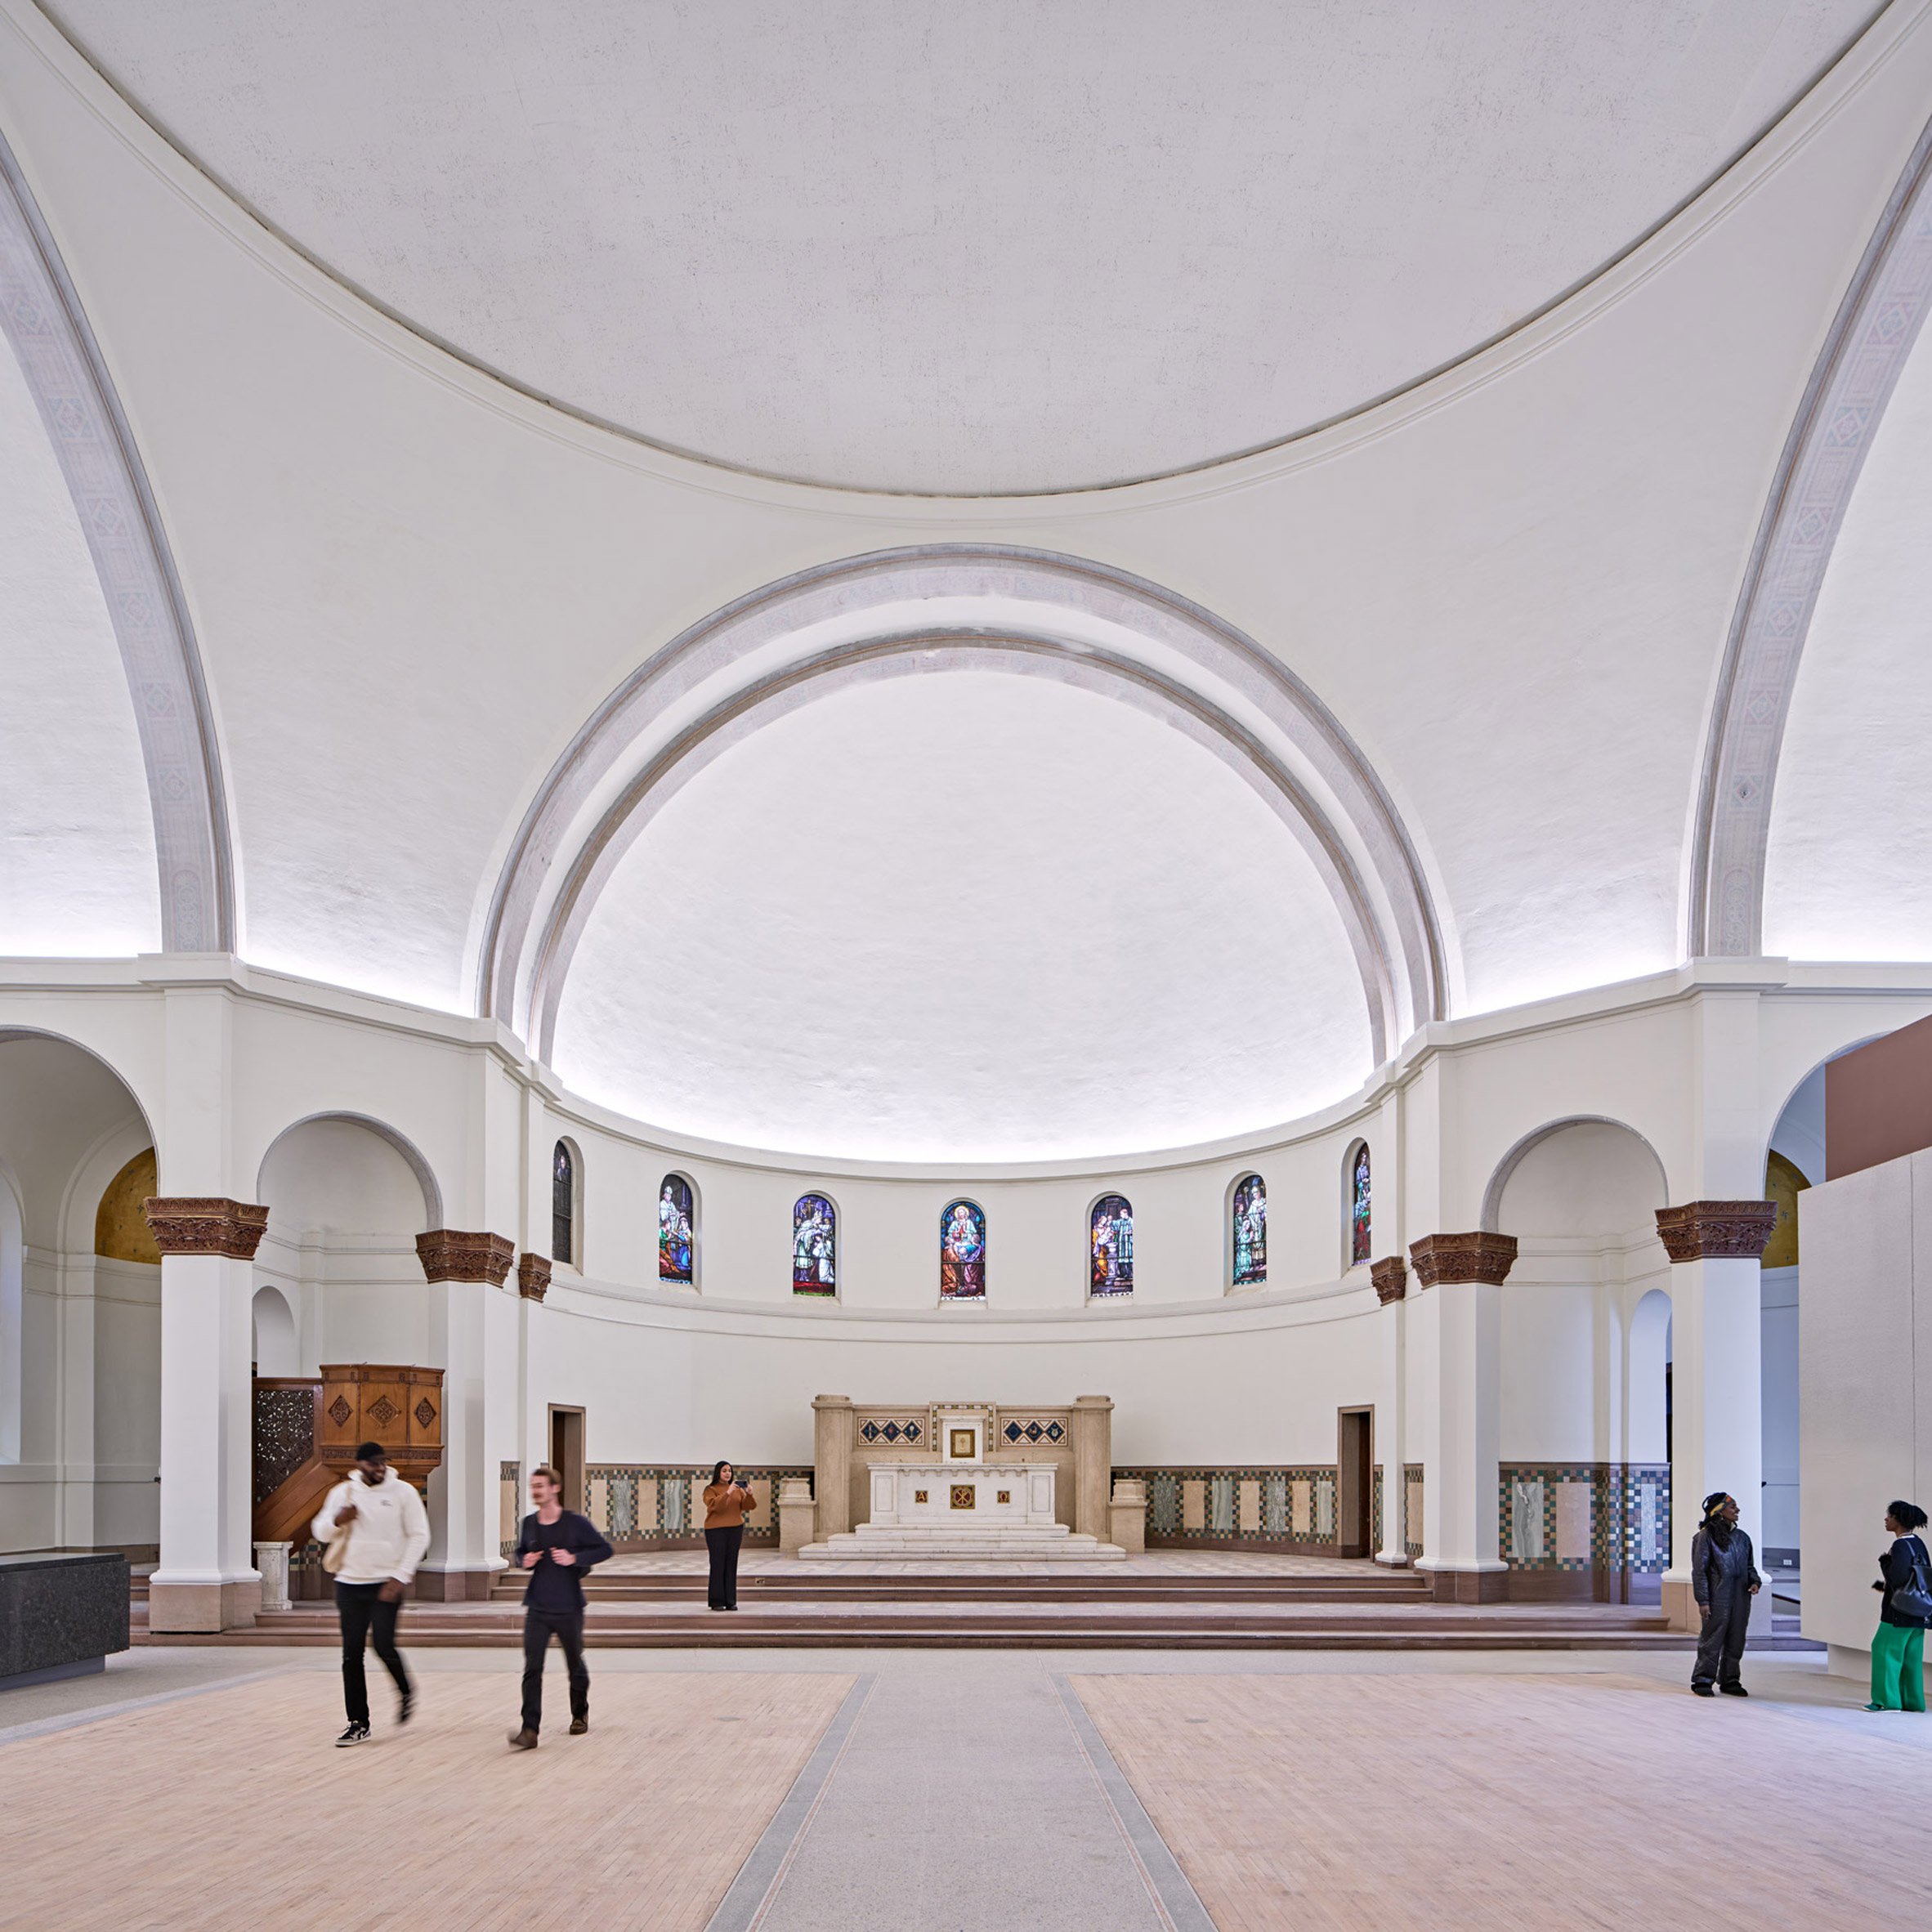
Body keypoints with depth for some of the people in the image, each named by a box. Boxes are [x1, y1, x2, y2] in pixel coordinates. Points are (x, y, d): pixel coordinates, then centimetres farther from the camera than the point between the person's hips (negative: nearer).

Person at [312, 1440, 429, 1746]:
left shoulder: (403, 1492, -2)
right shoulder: (343, 1493, 6)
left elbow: (419, 1536, -2)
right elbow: (320, 1531, 10)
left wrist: (400, 1577, -10)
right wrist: (337, 1521, -14)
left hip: (386, 1583, -3)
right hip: (349, 1583, 3)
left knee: (384, 1646, -13)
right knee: (352, 1654, 2)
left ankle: (406, 1692, 19)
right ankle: (358, 1724, 9)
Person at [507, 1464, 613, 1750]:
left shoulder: (576, 1523, -9)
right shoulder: (529, 1524, 3)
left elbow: (604, 1549, -3)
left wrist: (574, 1558, -17)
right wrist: (524, 1562, -3)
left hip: (569, 1608, -2)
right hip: (537, 1609, 2)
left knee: (575, 1664, 14)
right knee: (532, 1668, -11)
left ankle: (580, 1715, 38)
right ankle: (530, 1730, -14)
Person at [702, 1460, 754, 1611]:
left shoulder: (738, 1489, 11)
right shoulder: (711, 1490, -3)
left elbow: (746, 1506, 3)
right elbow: (715, 1505, -19)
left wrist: (749, 1495, -16)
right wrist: (727, 1493, -29)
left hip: (735, 1529, 4)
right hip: (716, 1530, -4)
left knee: (731, 1565, 4)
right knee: (718, 1565, -4)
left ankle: (730, 1601, 8)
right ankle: (716, 1601, 1)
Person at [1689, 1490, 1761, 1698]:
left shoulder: (1742, 1537, 13)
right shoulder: (1706, 1537, -6)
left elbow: (1749, 1566, 21)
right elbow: (1699, 1570, -8)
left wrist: (1755, 1581, 0)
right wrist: (1703, 1600, -12)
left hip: (1741, 1599, 6)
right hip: (1718, 1598, -6)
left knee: (1736, 1641, 10)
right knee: (1712, 1639, -4)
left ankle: (1730, 1681, 21)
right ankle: (1703, 1681, 4)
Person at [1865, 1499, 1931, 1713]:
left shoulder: (1901, 1546, -17)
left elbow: (1898, 1579, -22)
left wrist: (1884, 1561, -6)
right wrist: (1886, 1585, 18)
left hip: (1900, 1613, -9)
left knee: (1885, 1651, -2)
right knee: (1911, 1656, 12)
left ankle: (1888, 1700, -2)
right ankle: (1912, 1700, 14)